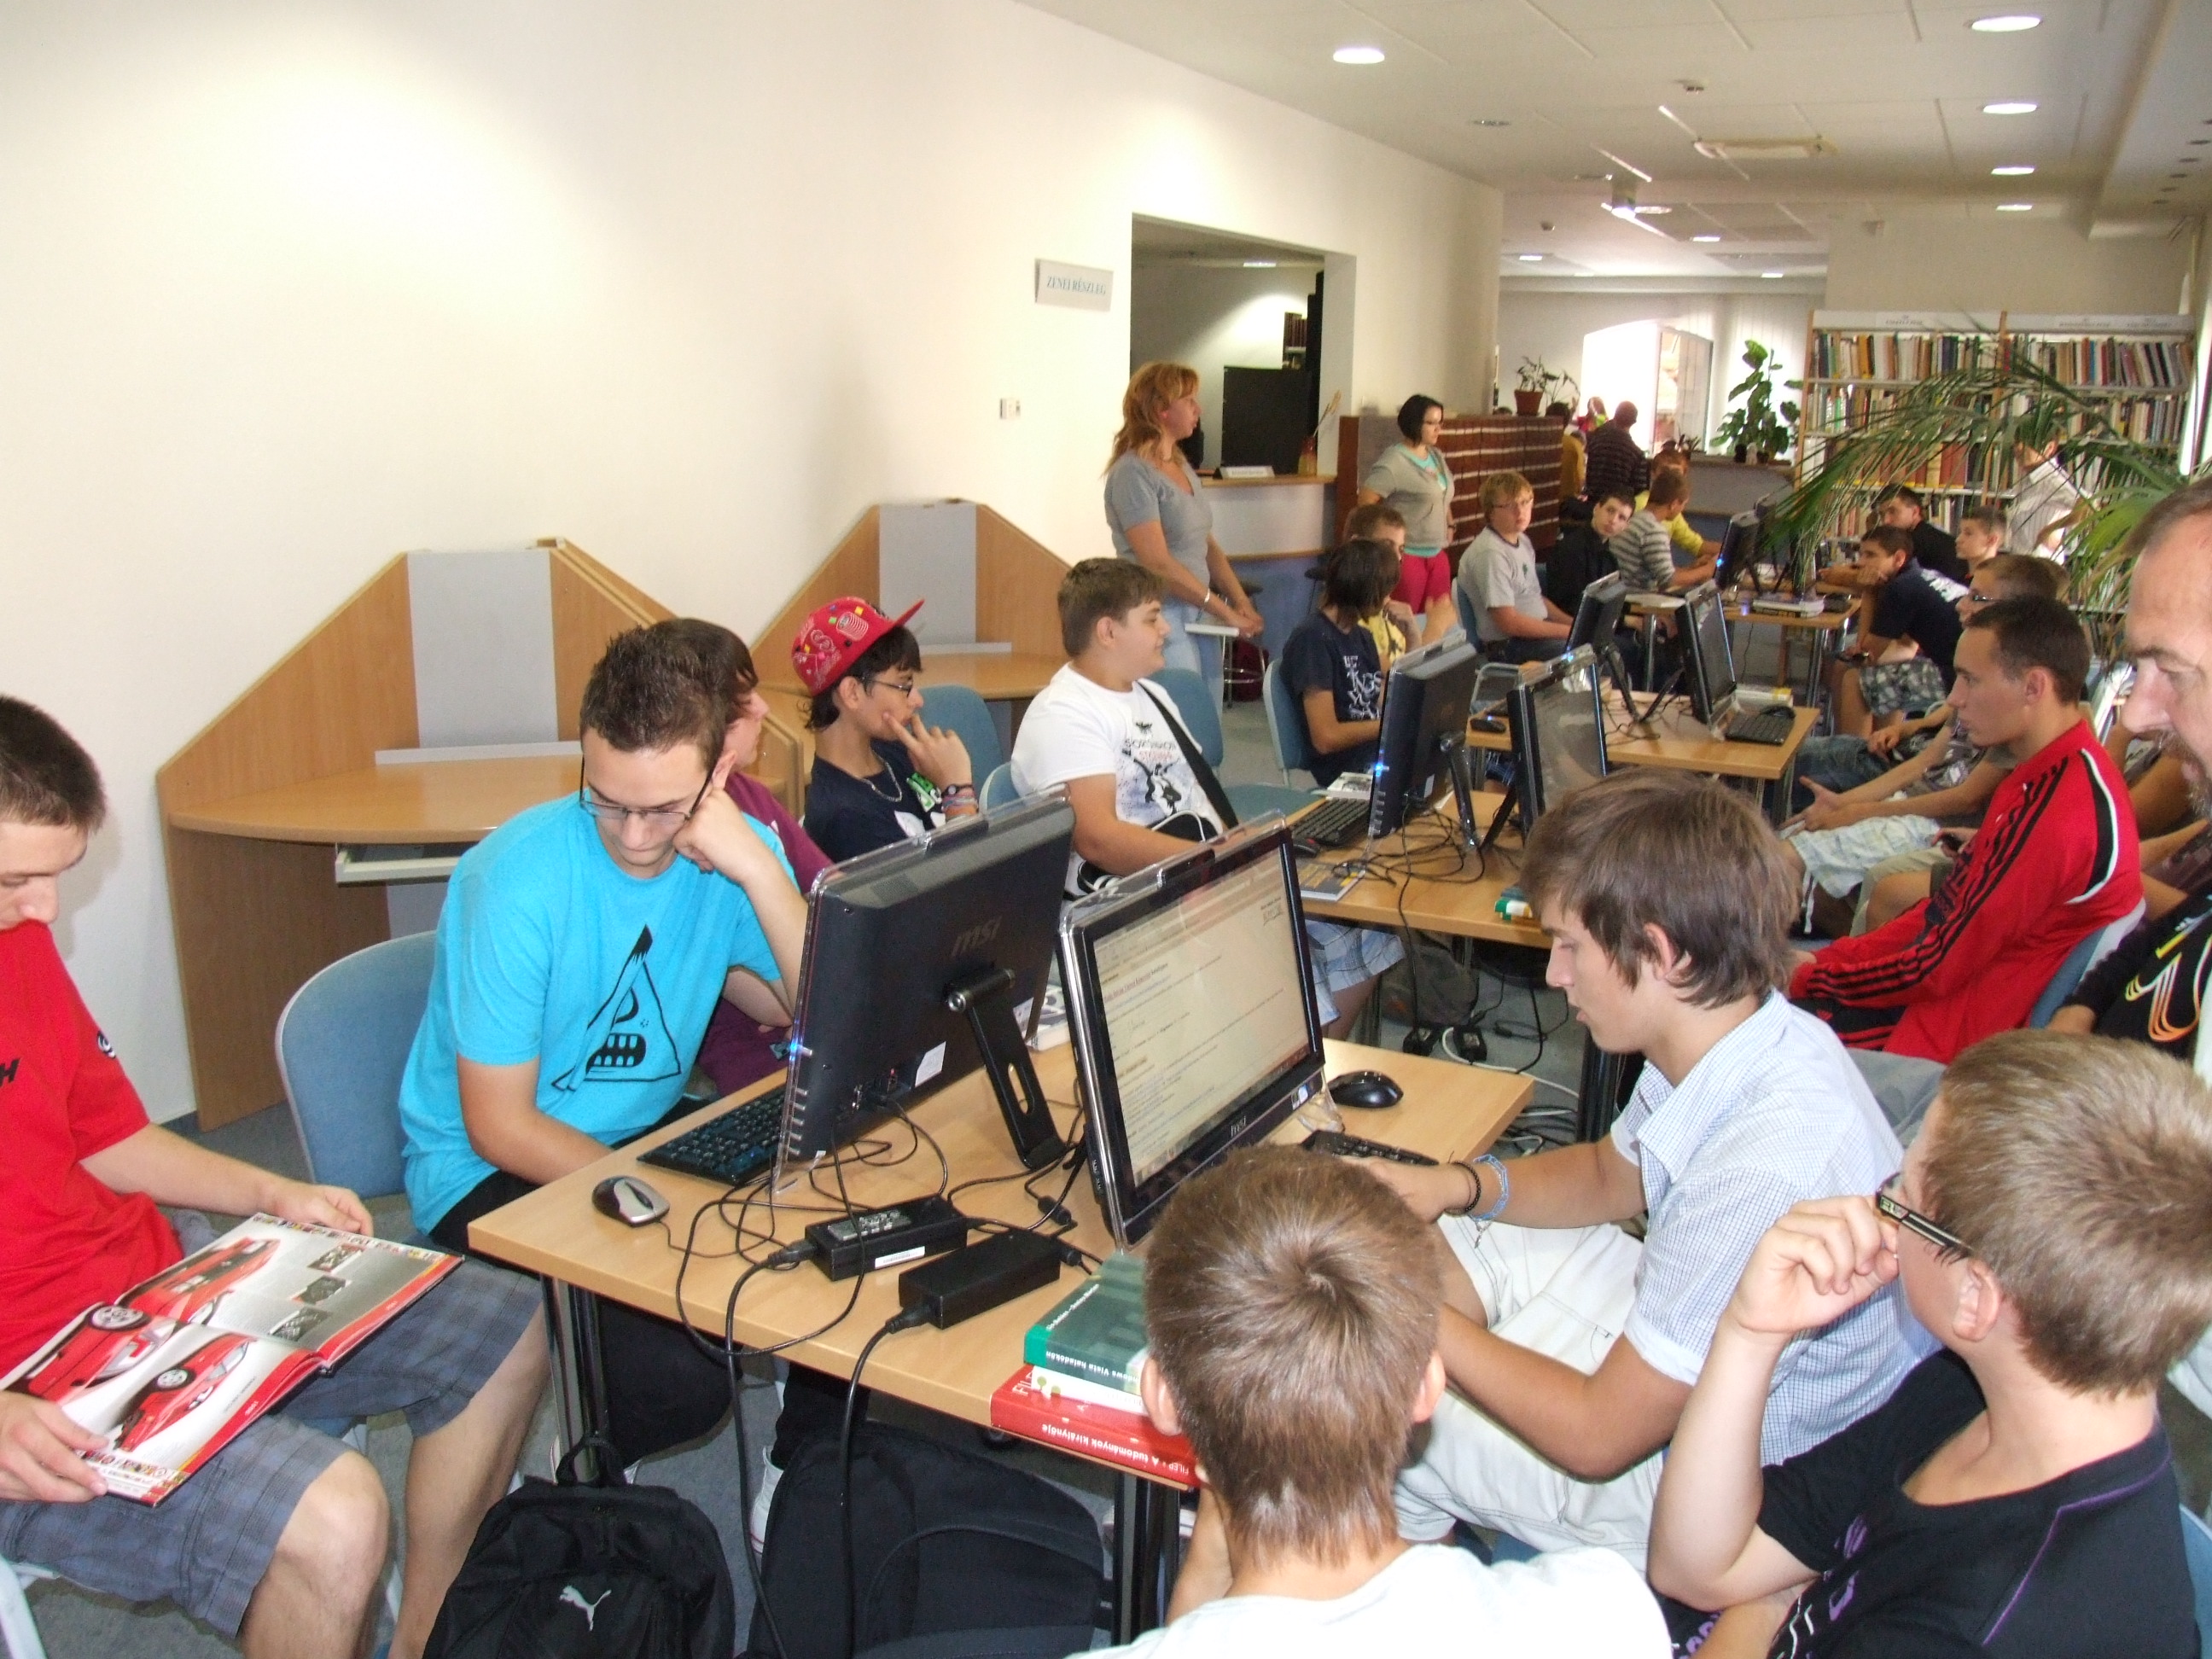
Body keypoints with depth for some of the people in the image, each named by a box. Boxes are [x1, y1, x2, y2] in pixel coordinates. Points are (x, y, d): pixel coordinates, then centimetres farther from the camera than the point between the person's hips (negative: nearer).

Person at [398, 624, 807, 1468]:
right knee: (678, 1381, -25)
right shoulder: (519, 876, -22)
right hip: (494, 1168, -5)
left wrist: (761, 873, -28)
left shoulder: (735, 852, -9)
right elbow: (501, 1126, -17)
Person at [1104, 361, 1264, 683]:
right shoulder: (1133, 473, -12)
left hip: (1199, 616, 8)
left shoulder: (1181, 466, 15)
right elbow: (1158, 564, -18)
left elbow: (1207, 545, 16)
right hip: (1161, 619, -8)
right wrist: (1225, 611, -15)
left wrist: (1241, 602, 2)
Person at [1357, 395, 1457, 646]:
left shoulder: (1437, 457, 13)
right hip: (1406, 555, -8)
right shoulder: (1393, 462, -14)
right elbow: (1366, 501, -18)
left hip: (1438, 553, 8)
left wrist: (1449, 525, 16)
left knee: (1441, 620, 8)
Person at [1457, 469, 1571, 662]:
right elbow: (1509, 623, -21)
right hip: (1506, 647, -10)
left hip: (1538, 631, 10)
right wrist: (1569, 631, -16)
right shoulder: (1491, 554, -18)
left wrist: (1574, 624, 7)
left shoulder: (1523, 541, 12)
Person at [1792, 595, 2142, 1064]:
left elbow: (1939, 967, -20)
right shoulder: (2050, 773, 5)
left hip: (1956, 1033, -10)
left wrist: (1811, 979, -9)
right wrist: (1832, 957, 5)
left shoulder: (2056, 813, -27)